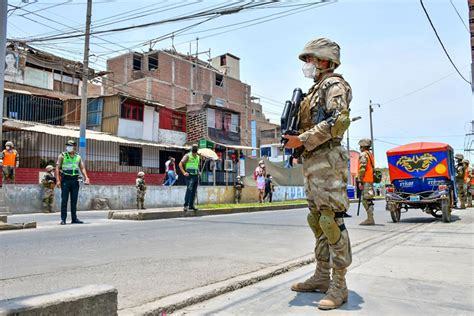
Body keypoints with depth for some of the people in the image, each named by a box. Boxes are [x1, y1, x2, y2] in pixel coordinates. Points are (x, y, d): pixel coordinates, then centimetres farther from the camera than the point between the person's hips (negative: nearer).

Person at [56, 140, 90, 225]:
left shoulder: (78, 157, 11)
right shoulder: (62, 156, 2)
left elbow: (82, 168, 12)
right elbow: (57, 168, -2)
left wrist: (86, 178, -3)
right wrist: (58, 180, -13)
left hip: (75, 180, 3)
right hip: (65, 180, -3)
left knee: (74, 200, 7)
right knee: (64, 200, -3)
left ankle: (74, 218, 13)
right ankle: (63, 219, 3)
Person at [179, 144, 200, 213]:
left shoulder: (198, 157, 15)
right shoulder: (187, 156, -4)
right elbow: (180, 164, -6)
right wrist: (184, 172, -14)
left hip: (196, 176, 7)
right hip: (189, 176, -7)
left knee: (194, 191, 9)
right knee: (189, 189, -19)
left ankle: (191, 205, 17)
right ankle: (186, 205, -18)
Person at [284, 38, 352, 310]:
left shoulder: (334, 84, -3)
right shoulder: (316, 89, 25)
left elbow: (339, 121, -19)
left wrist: (303, 140, -17)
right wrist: (294, 137, 10)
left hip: (327, 161, -10)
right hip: (312, 163, 10)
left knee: (332, 221, -9)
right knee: (317, 221, 11)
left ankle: (339, 286, -2)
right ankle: (322, 277, 20)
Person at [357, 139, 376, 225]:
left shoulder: (363, 155, -9)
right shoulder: (370, 154, 22)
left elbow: (362, 169, -18)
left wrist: (359, 181, -18)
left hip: (365, 181, -10)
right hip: (370, 180, 10)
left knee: (366, 200, -9)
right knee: (368, 200, 11)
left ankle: (370, 219, -9)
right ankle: (370, 219, 14)